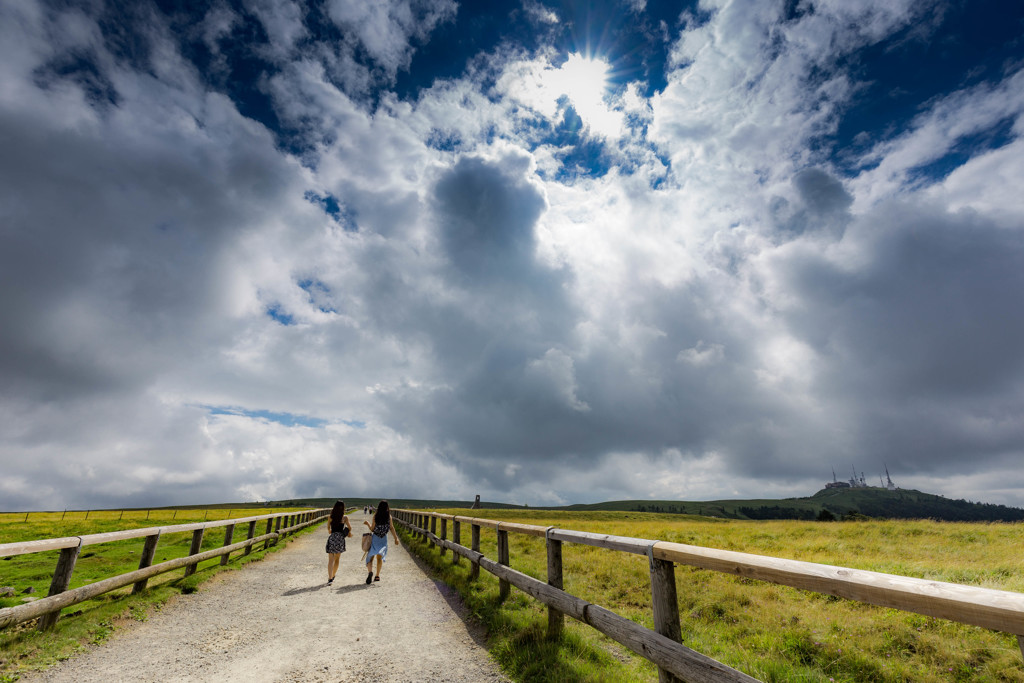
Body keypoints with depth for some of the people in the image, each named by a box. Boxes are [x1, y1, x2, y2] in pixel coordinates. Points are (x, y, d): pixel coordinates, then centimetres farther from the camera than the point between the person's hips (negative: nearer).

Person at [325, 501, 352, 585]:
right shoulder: (345, 517, -2)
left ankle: (330, 578, -15)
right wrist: (349, 533, 22)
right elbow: (349, 528, -1)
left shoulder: (330, 517, 4)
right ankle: (333, 577, 28)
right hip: (340, 538, 0)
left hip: (332, 538, 0)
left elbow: (328, 528, 20)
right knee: (337, 559, 17)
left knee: (331, 560, -1)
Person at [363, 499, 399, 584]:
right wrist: (396, 538, 0)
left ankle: (370, 571, -21)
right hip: (383, 539, 2)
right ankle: (377, 576, 19)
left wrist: (367, 523, 11)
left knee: (370, 556, 4)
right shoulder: (389, 516, -6)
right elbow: (391, 528, -6)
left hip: (375, 538, -2)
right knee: (379, 557, 18)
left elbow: (372, 529, -7)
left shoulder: (375, 515, -10)